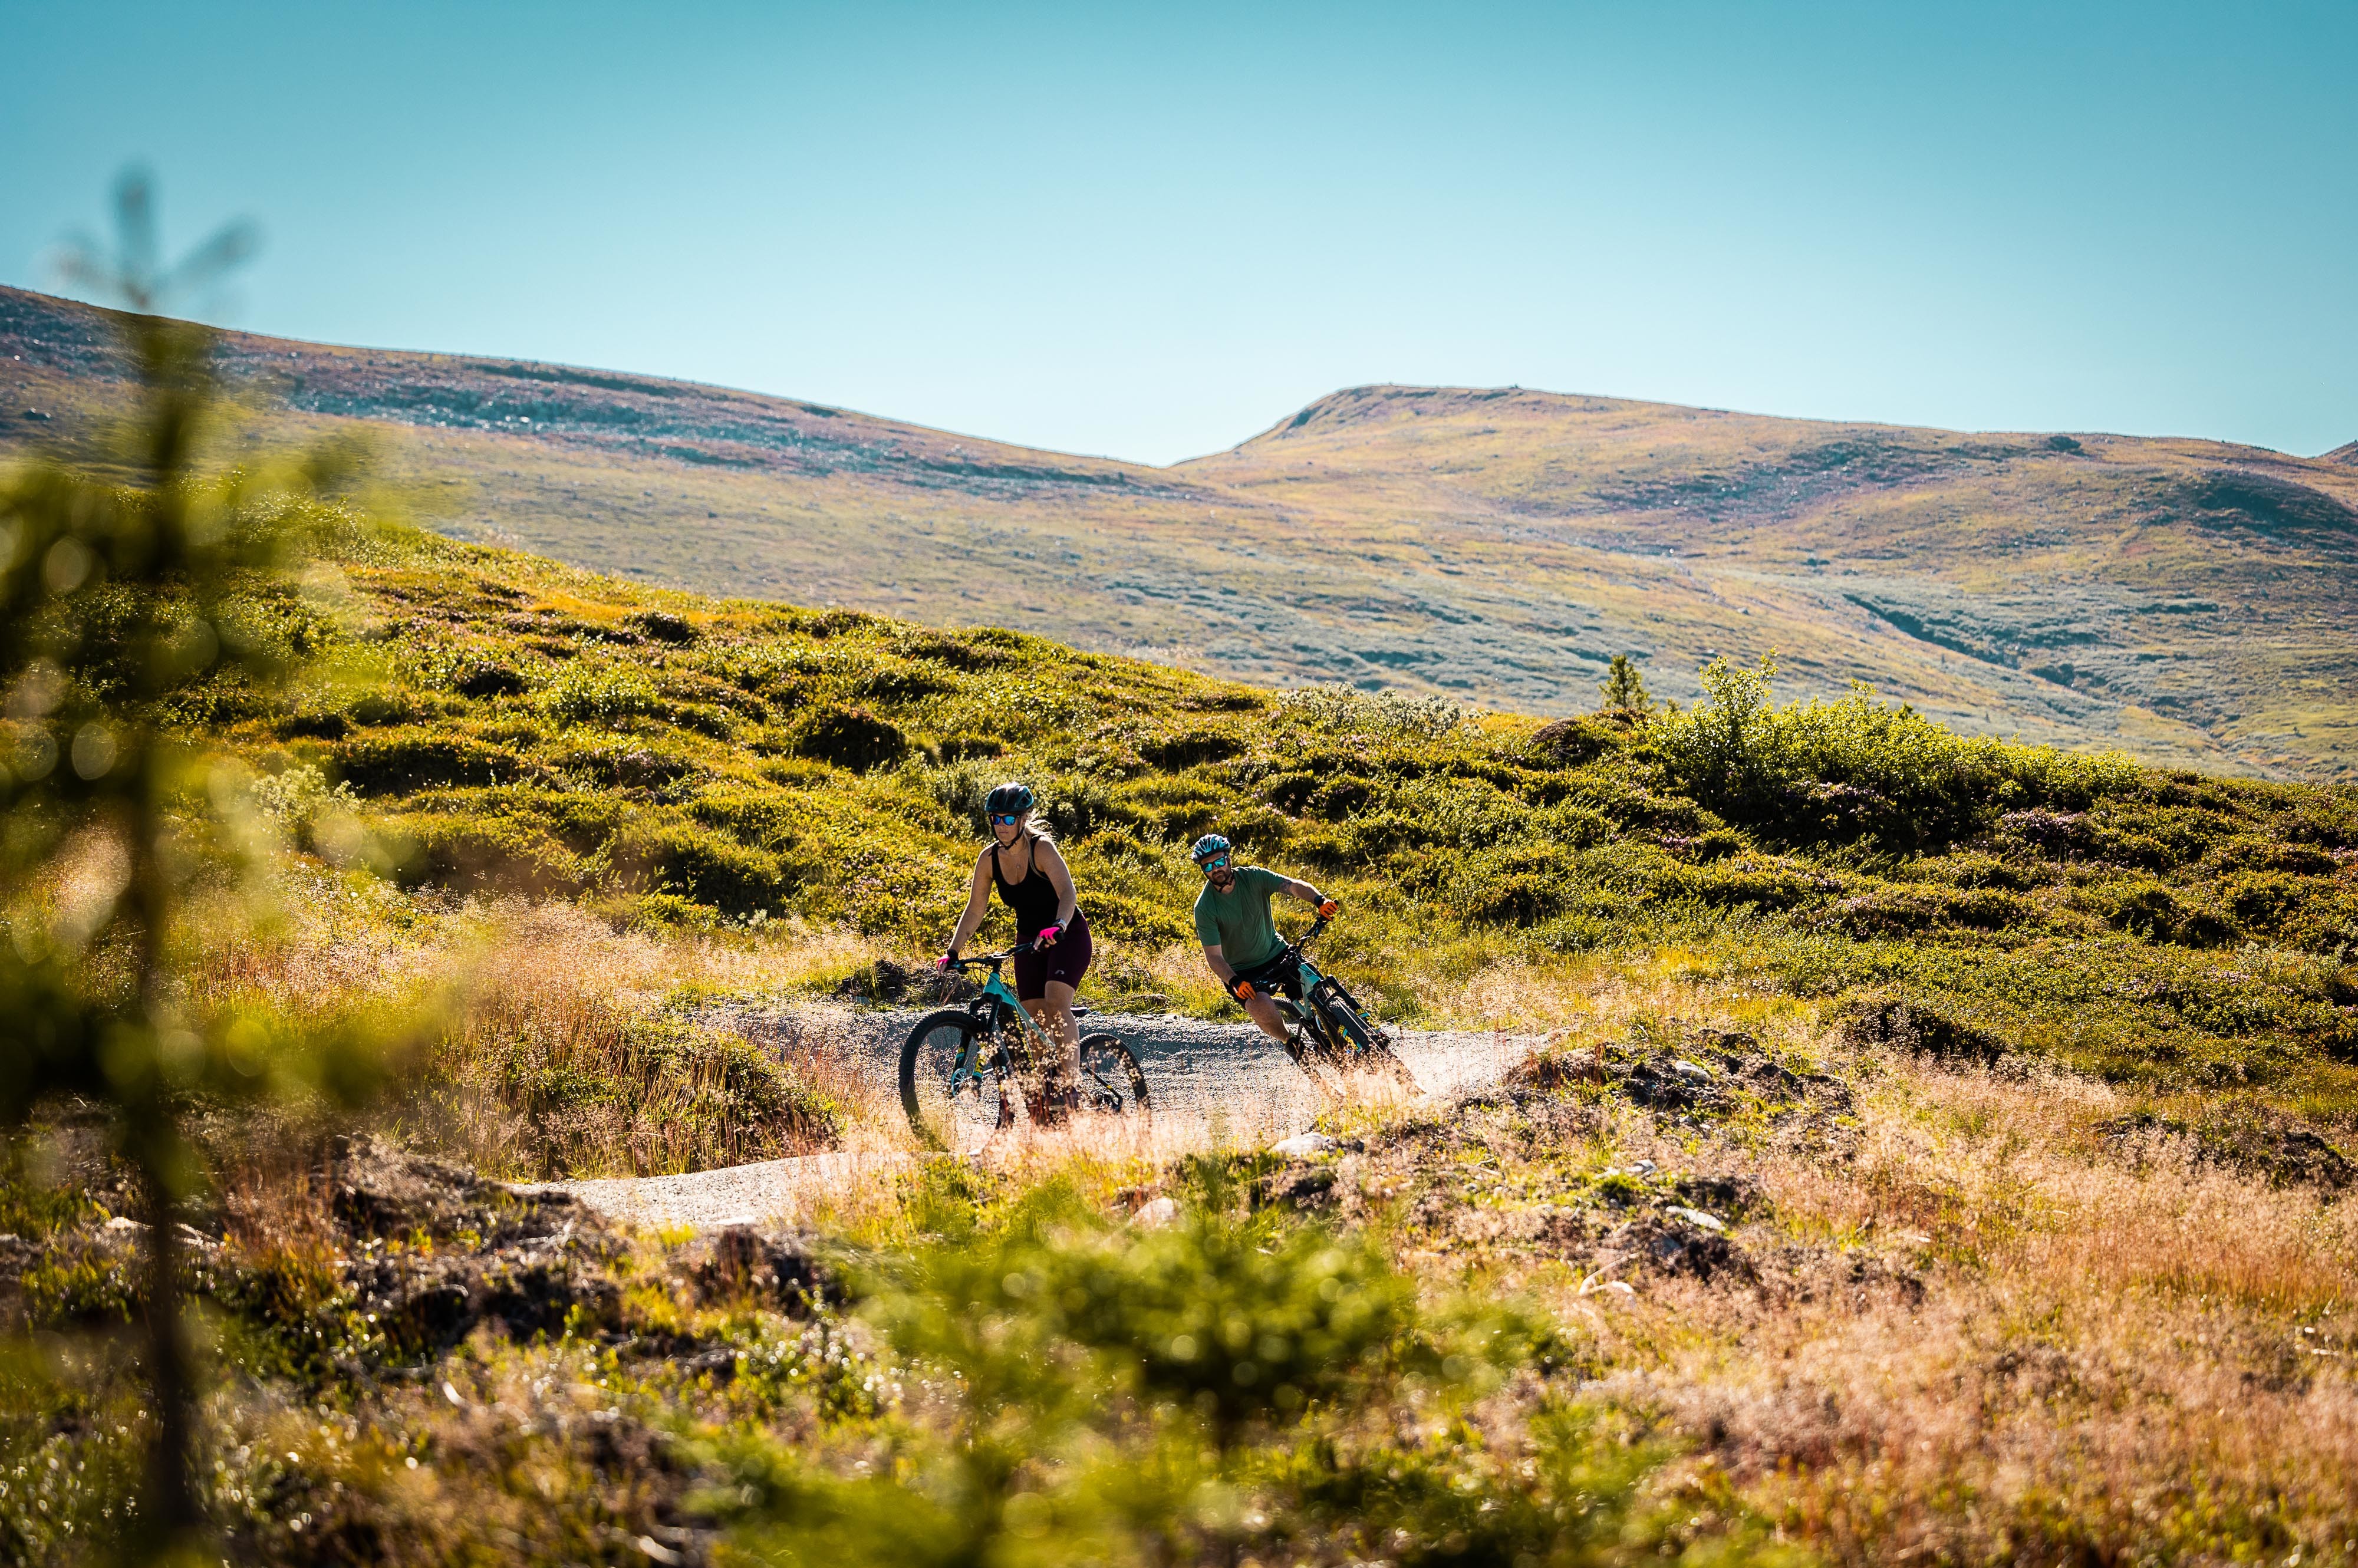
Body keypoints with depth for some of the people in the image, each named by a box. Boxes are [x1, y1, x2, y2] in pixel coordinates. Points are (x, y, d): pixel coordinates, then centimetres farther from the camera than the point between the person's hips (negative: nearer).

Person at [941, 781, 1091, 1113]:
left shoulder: (1042, 848, -21)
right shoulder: (989, 858, -7)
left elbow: (1068, 894, -34)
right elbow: (975, 909, -2)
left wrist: (1057, 927, -53)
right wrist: (953, 952, -11)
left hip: (1067, 936, -6)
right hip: (1029, 940, 6)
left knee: (1056, 1004, -26)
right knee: (1034, 1020, 0)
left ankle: (1070, 1084, -27)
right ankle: (1042, 1094, 10)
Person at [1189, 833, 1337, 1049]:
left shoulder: (1253, 877, -11)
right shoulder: (1205, 907, -17)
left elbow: (1292, 886, -24)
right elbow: (1214, 956, -19)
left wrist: (1319, 900, -44)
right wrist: (1235, 982, -36)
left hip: (1276, 952, 3)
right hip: (1242, 971, -3)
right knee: (1260, 1006, -31)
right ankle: (1290, 1044, -2)